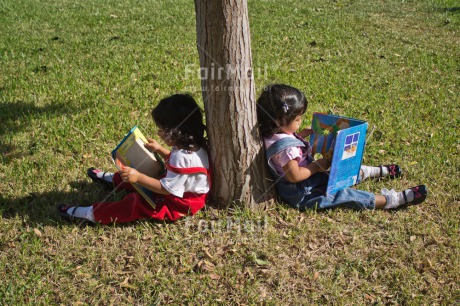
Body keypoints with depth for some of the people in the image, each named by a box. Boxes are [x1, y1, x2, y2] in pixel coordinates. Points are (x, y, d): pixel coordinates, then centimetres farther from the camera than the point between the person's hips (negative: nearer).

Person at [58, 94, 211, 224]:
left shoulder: (182, 157, -35)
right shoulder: (192, 146, -4)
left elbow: (167, 188, -31)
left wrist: (138, 177, -32)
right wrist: (160, 150, 9)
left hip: (178, 205, -10)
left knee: (136, 204, -16)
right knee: (139, 178, 22)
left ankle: (92, 214, -11)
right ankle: (112, 179, 46)